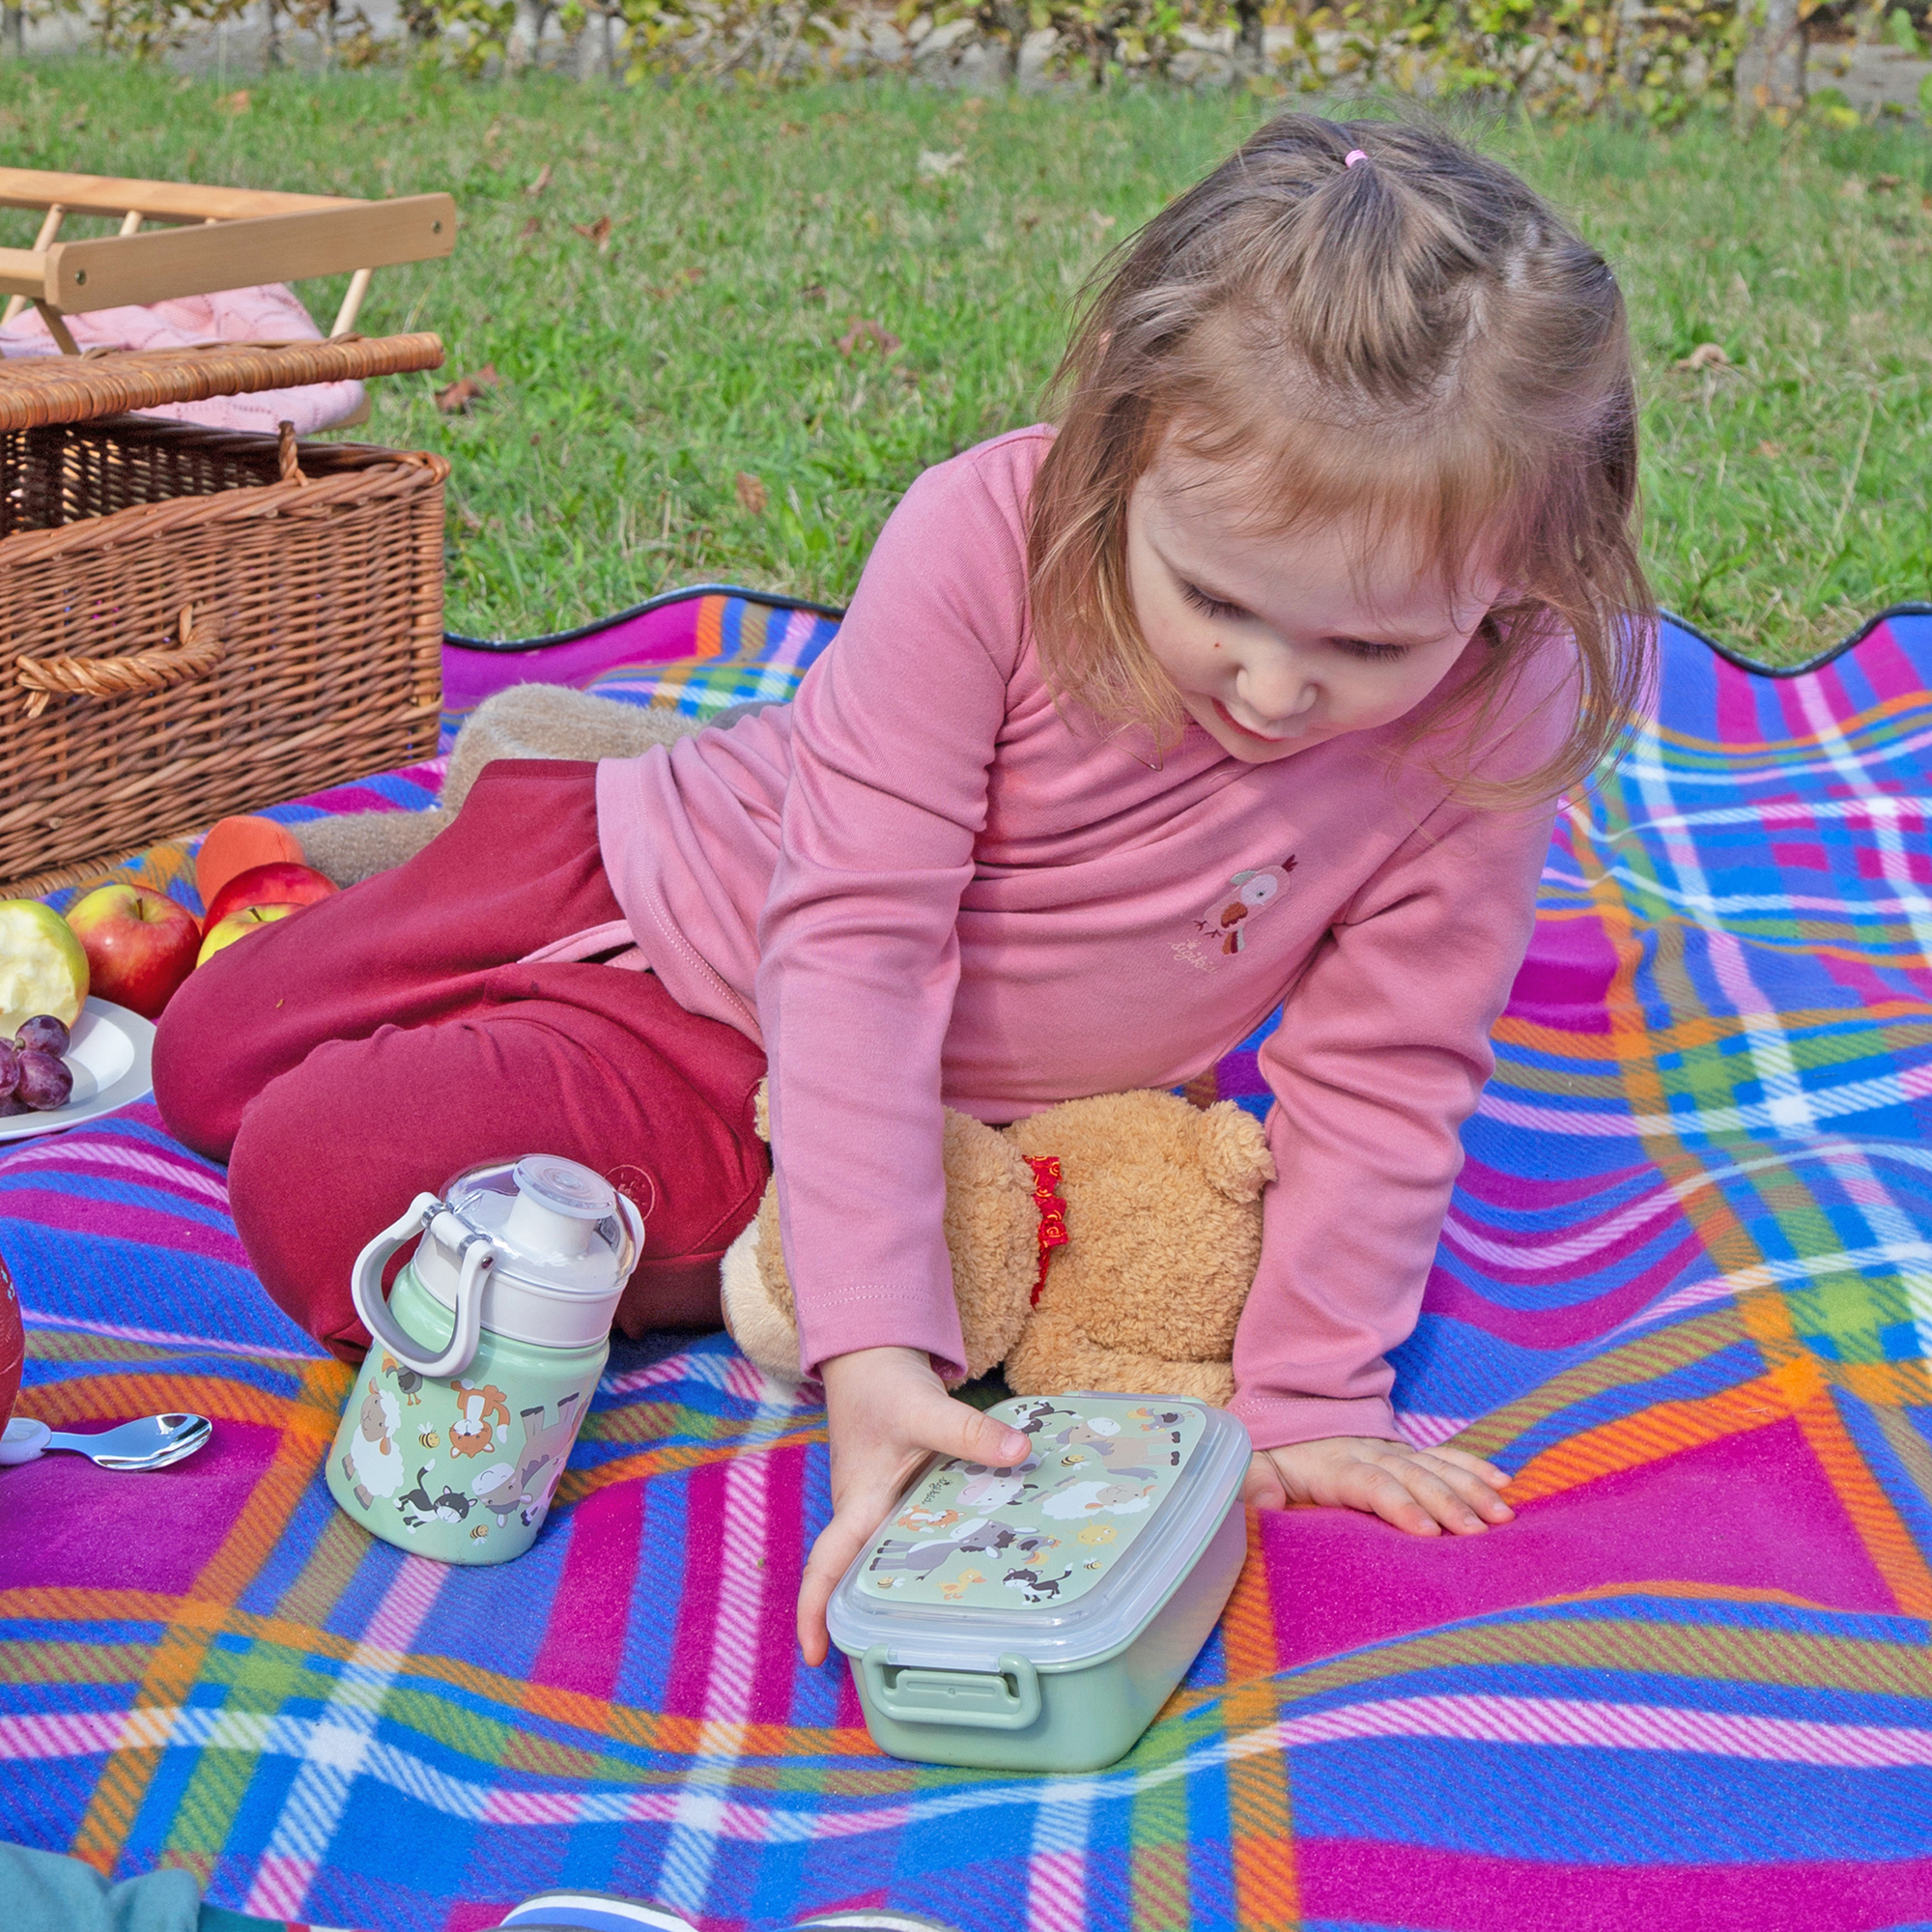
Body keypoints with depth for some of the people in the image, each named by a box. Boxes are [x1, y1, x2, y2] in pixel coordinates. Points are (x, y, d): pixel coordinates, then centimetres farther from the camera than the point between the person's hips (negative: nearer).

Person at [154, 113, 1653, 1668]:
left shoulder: (1506, 715, -27)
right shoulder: (985, 537, -33)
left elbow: (1381, 1072, -16)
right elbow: (857, 935, -32)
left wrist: (1301, 1395, -17)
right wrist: (873, 1336, -39)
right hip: (662, 865, 1)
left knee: (328, 1198, -16)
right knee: (210, 1072, 20)